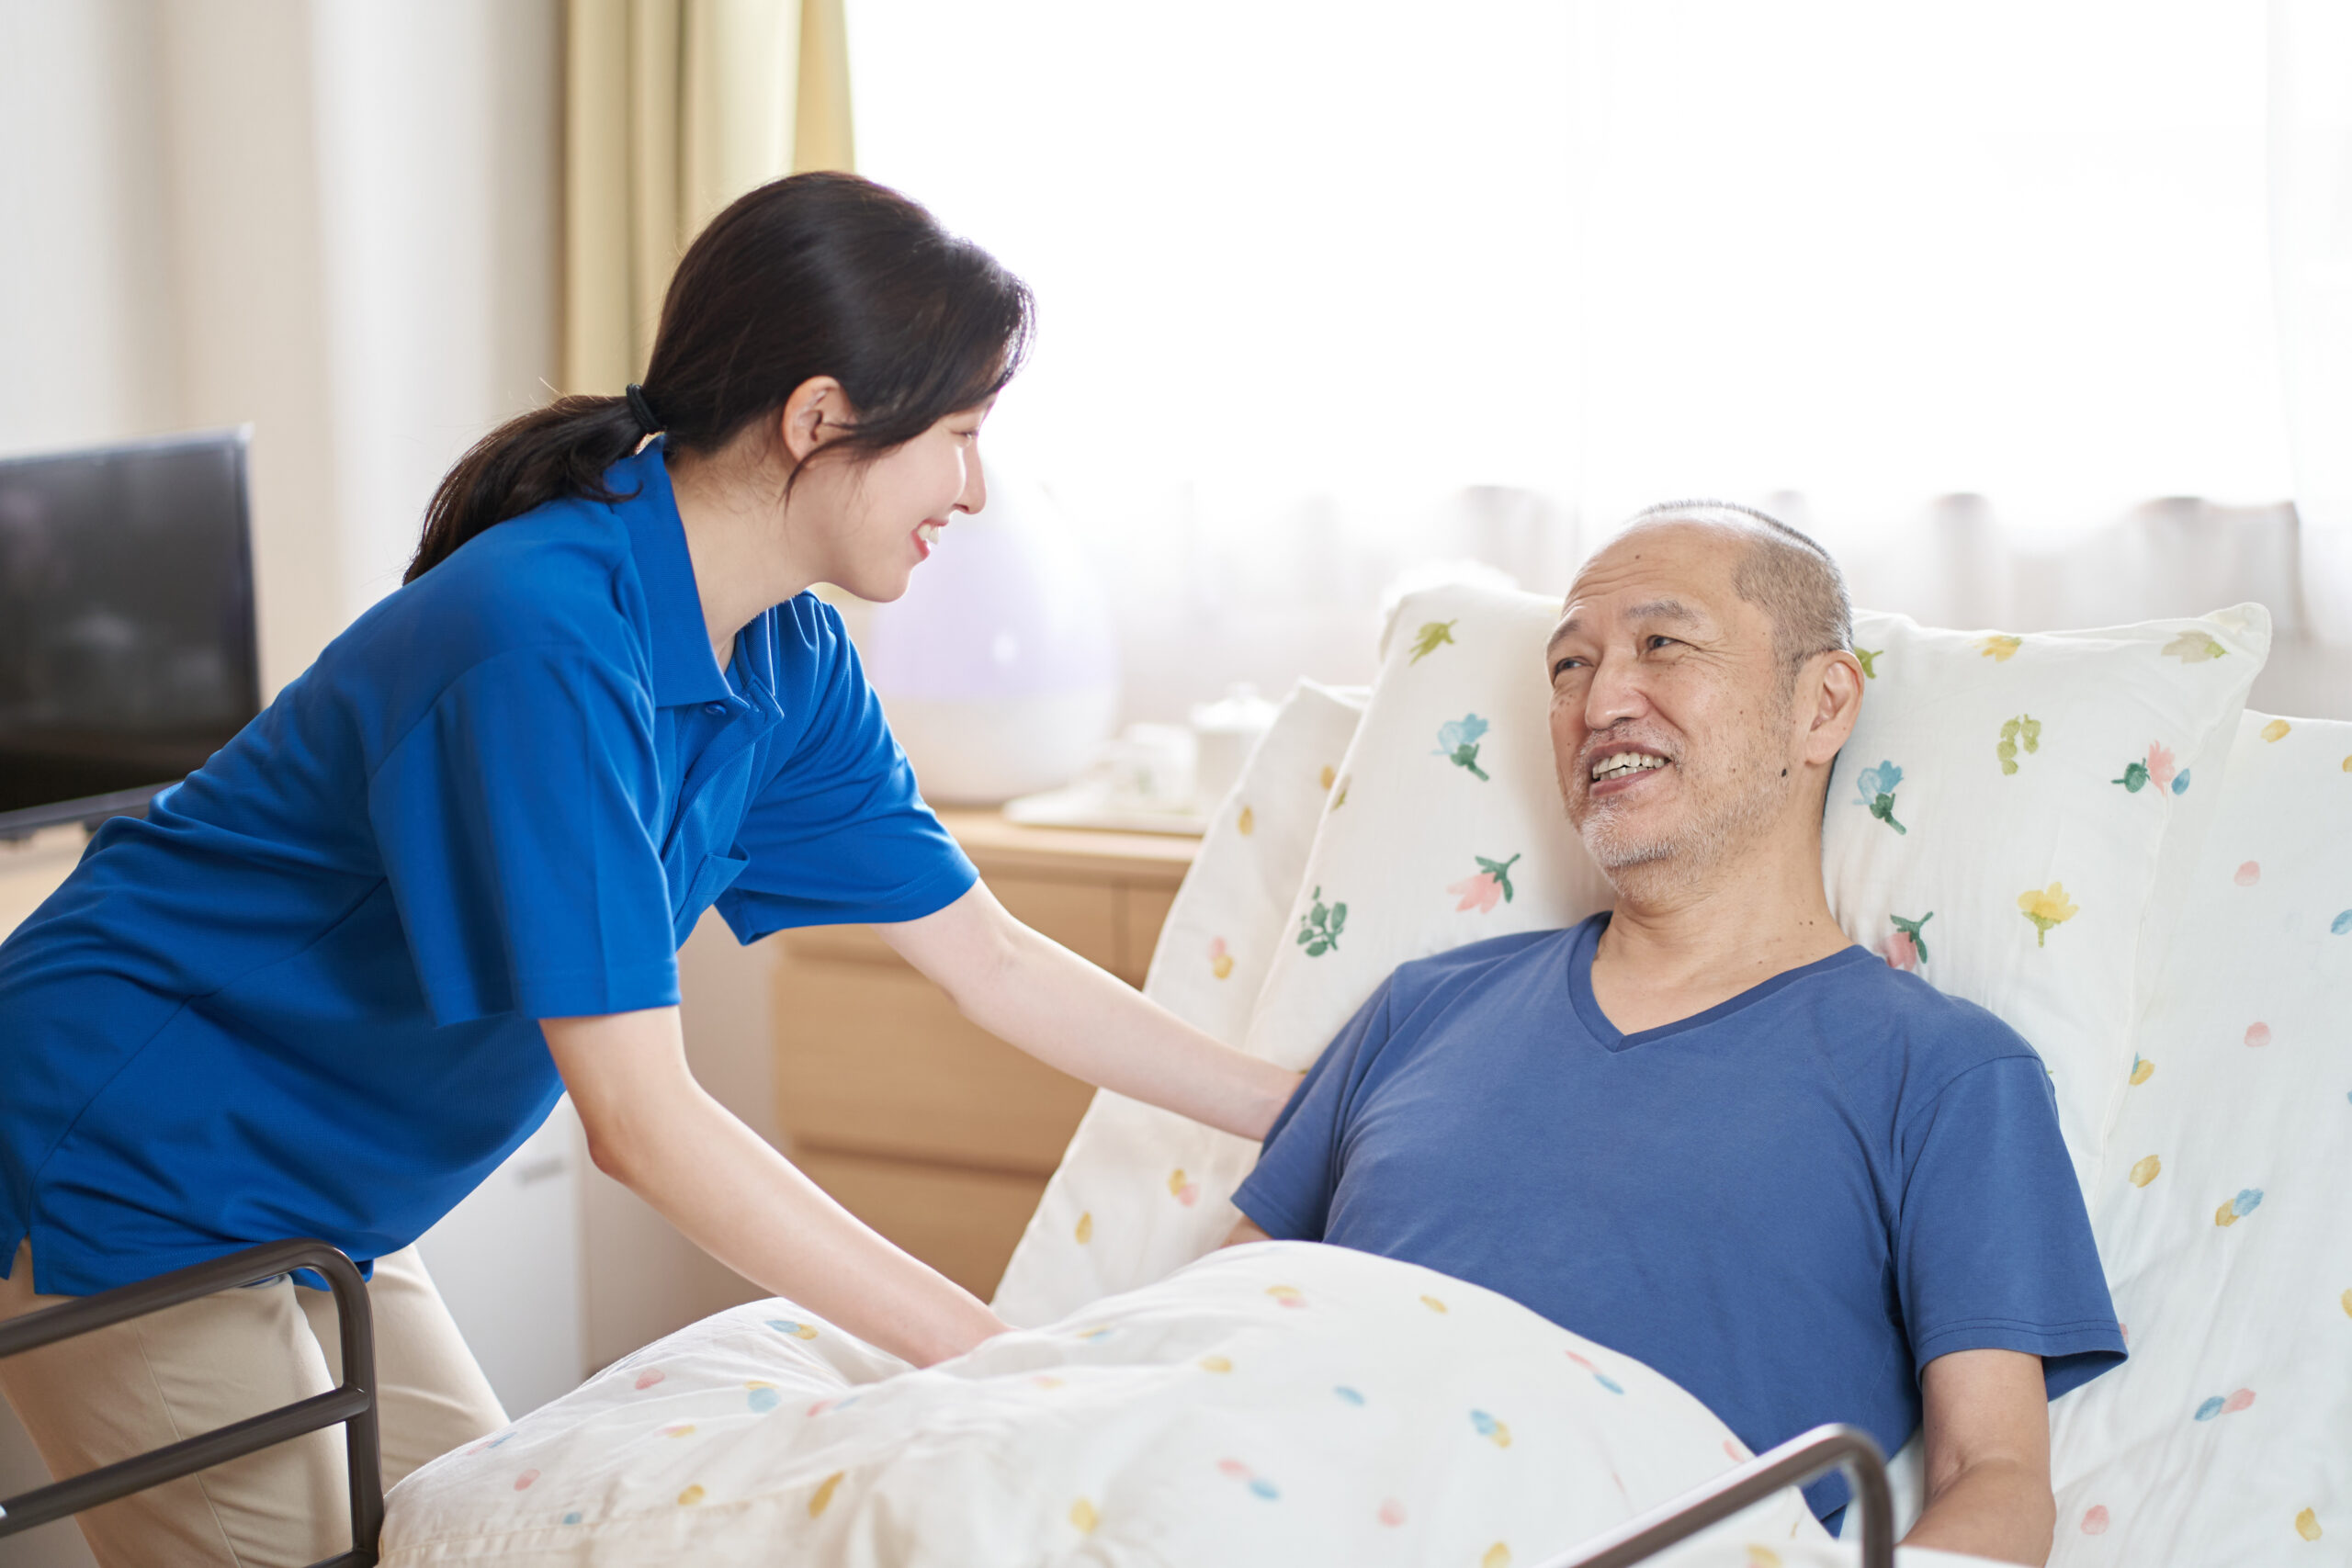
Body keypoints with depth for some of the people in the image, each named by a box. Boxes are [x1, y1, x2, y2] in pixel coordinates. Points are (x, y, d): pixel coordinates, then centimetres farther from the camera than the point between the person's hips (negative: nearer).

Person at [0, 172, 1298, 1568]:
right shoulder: (548, 643, -31)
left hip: (312, 1205, 9)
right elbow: (641, 1119, -32)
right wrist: (989, 1354, -31)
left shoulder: (788, 664, -3)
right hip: (122, 1176, -8)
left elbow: (991, 959, 5)